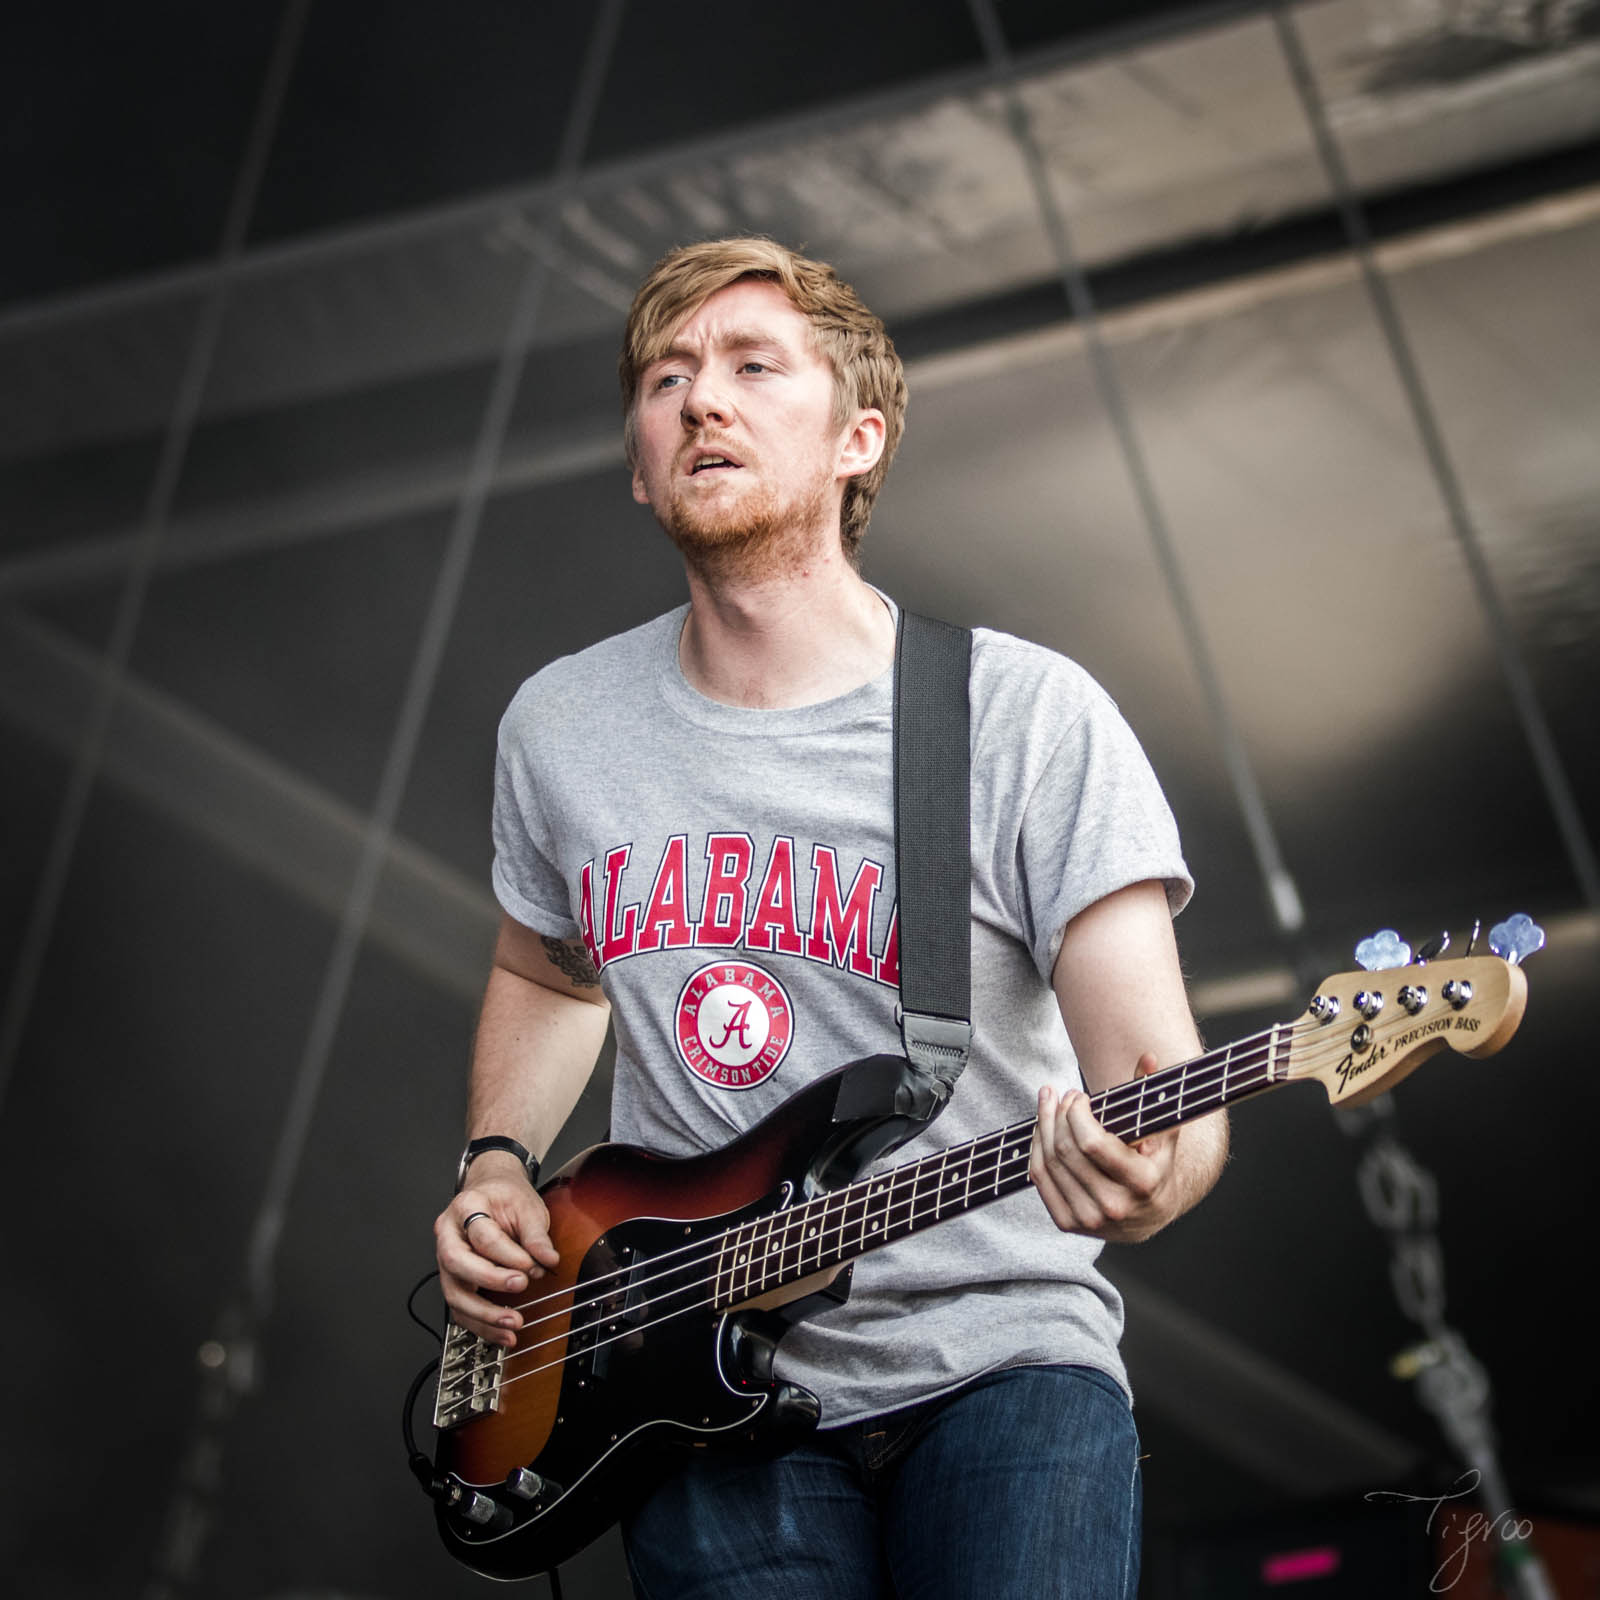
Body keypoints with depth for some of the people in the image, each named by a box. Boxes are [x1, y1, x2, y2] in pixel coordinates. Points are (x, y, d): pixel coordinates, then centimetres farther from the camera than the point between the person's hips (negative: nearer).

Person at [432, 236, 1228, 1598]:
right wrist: (495, 1171, 8)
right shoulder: (560, 731, 6)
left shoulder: (1033, 720, -8)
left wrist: (1146, 1173, -35)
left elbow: (1159, 1073, -13)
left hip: (995, 1363, -3)